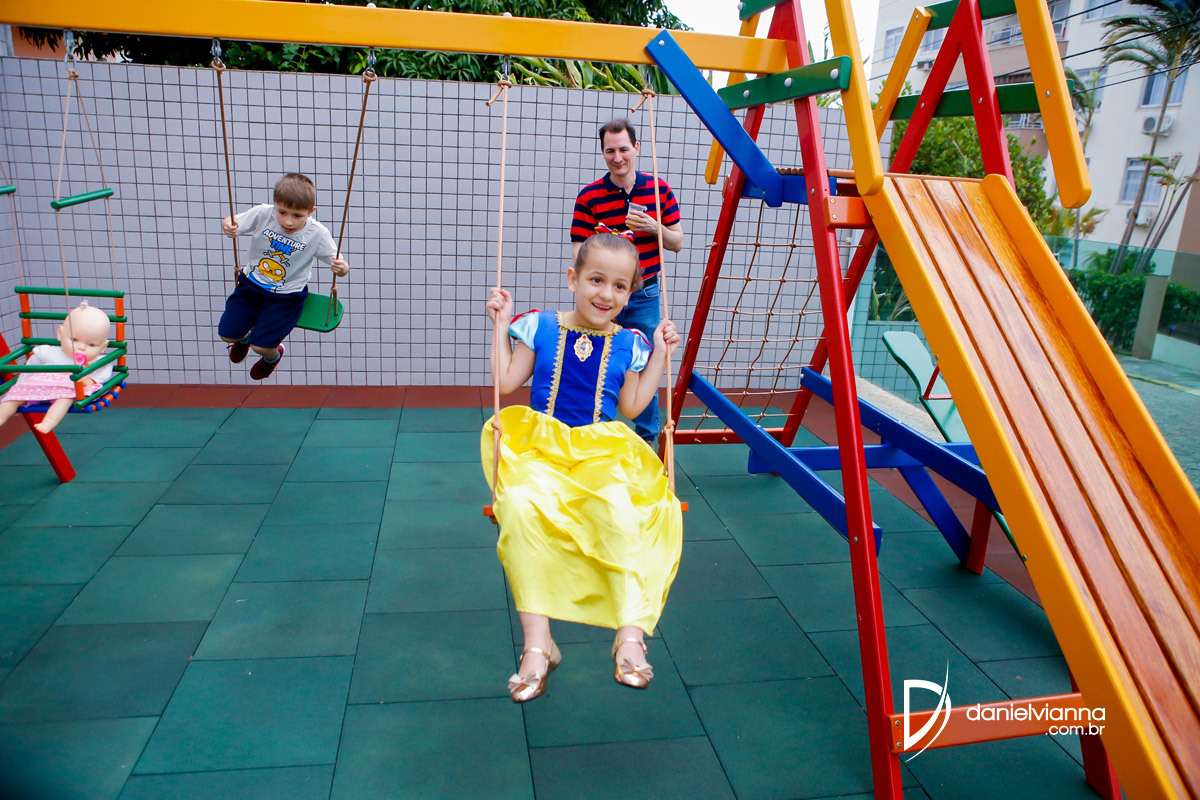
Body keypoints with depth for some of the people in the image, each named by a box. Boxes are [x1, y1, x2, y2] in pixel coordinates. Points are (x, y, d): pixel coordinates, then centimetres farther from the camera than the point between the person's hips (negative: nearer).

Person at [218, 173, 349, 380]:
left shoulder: (317, 234, -21)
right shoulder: (263, 214, -18)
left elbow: (338, 264, -18)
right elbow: (231, 223, -6)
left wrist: (342, 268, -43)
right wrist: (228, 226, -32)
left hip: (286, 297, -2)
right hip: (251, 285, 3)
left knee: (261, 346, -5)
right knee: (227, 335, 6)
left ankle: (272, 355, 36)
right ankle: (244, 337, 46)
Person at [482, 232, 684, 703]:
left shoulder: (628, 344, 9)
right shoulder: (541, 328, 6)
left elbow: (632, 406, 12)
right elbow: (506, 382, 9)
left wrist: (660, 356, 9)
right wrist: (501, 327, 5)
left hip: (603, 453, 1)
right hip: (540, 448, 0)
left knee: (624, 514, -33)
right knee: (520, 505, -34)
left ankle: (631, 636, -21)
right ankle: (538, 643, -25)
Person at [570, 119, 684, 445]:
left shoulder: (660, 190, 1)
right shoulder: (589, 196, -5)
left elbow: (677, 242, 6)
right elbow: (579, 251, -8)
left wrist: (654, 227, -14)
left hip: (645, 296, 1)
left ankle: (647, 439, 25)